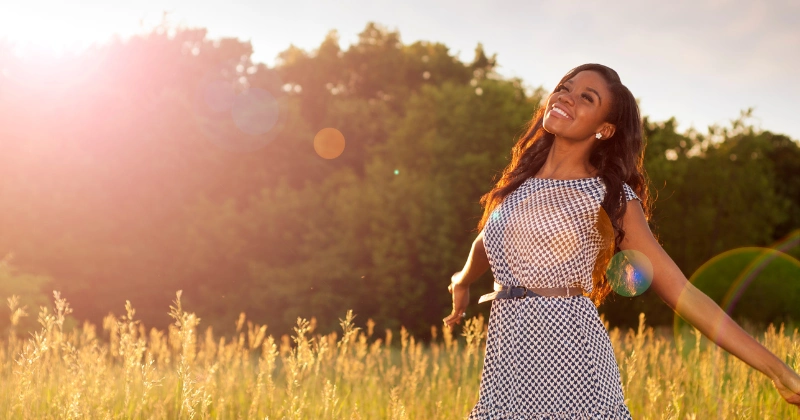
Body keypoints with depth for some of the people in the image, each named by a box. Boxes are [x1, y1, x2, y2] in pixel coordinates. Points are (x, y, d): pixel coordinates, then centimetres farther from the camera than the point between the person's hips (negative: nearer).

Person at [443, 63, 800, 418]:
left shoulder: (611, 197, -2)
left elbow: (684, 294, -4)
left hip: (571, 361, -4)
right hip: (506, 359, 4)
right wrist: (463, 282, 50)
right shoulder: (519, 179, 10)